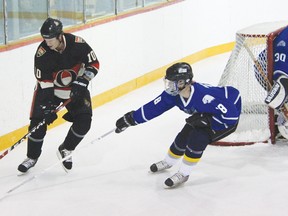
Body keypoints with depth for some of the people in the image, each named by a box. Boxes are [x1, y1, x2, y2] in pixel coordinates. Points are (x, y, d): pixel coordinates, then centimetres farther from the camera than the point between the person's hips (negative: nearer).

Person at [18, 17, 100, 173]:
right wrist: (48, 106, -24)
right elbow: (44, 82, -20)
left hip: (76, 88, 1)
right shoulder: (42, 53, -24)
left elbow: (94, 64, -11)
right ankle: (32, 157, 11)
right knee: (38, 121, -9)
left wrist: (82, 82, -21)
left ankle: (65, 150, 10)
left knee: (83, 121, -12)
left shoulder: (77, 44, -24)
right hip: (49, 88, -1)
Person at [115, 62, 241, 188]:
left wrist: (205, 120, -37)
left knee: (198, 138, -22)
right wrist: (131, 119, -6)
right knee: (183, 137, 8)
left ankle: (183, 174, -4)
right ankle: (167, 162, 38)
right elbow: (154, 107, -8)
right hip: (206, 115, 7)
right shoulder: (173, 94, -19)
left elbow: (231, 115, -39)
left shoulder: (204, 96, -41)